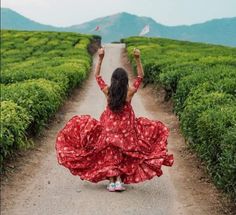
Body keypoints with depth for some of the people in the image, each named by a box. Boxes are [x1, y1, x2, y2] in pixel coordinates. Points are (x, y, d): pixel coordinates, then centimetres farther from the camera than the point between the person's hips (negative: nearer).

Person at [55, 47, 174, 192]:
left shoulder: (107, 91, -12)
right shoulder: (130, 92, -14)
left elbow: (97, 75, 1)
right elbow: (141, 76, -4)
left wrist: (100, 59, -2)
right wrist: (138, 59, -10)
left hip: (109, 126, 1)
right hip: (125, 127, -1)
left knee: (109, 154, 11)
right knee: (123, 154, 12)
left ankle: (112, 182, 9)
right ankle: (119, 181, 4)